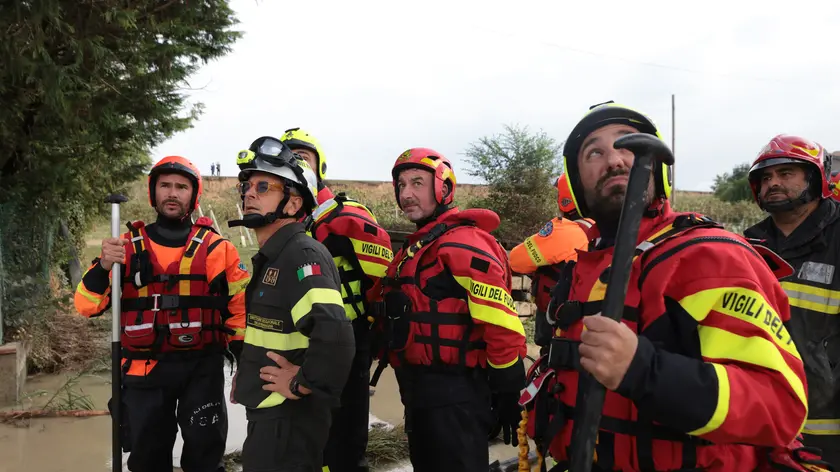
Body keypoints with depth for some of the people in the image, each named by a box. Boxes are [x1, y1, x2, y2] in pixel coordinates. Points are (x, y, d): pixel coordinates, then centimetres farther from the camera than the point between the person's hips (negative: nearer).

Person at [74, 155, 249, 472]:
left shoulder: (216, 248, -1)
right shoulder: (128, 246, 3)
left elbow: (241, 306, 3)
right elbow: (87, 306, -1)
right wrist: (103, 266, -19)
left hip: (202, 369, -1)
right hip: (145, 371, 2)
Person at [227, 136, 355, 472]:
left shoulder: (302, 255, -22)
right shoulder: (272, 257, 11)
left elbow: (333, 335, -38)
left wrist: (303, 383, -25)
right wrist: (248, 372, 17)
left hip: (288, 423, -10)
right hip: (270, 416, 10)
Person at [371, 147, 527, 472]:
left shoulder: (463, 244, -16)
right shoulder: (415, 247, 15)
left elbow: (502, 326, -21)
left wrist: (507, 394, -18)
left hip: (455, 395, -10)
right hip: (420, 390, 10)